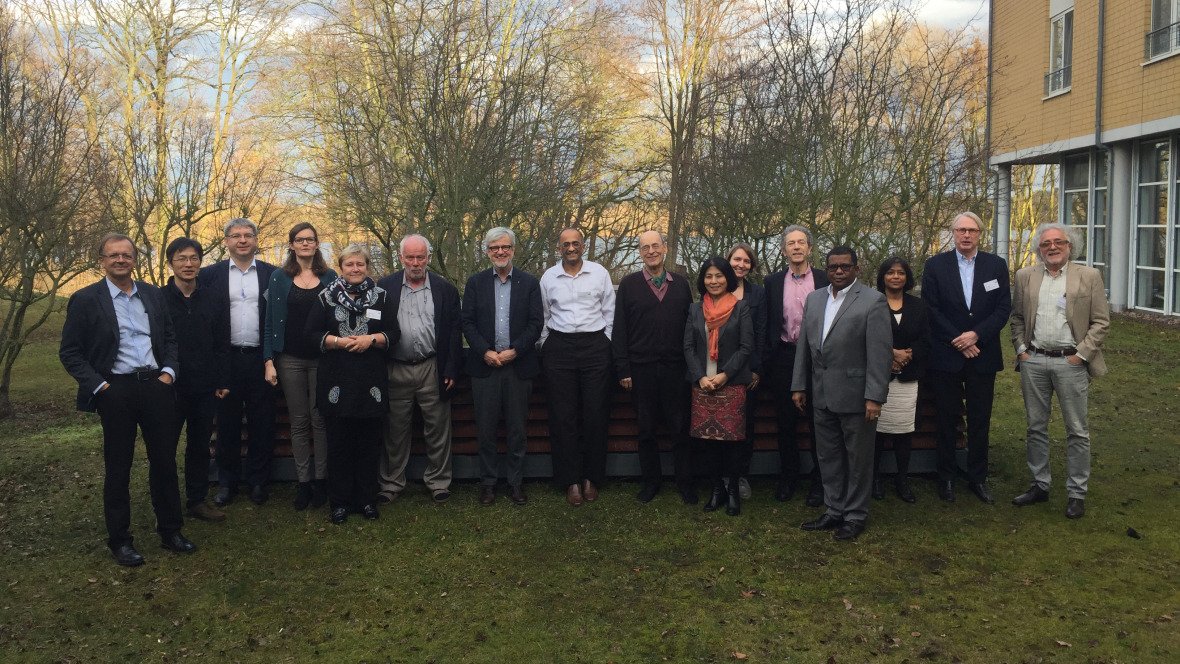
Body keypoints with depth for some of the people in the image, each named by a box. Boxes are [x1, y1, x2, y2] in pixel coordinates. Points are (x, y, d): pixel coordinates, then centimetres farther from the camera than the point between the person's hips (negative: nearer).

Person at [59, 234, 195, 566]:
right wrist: (98, 385, -10)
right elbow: (69, 352, -2)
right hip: (116, 391, -3)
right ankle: (119, 541, 16)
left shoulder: (153, 294, 10)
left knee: (164, 460, 9)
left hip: (155, 386, 4)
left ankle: (170, 531, 22)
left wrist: (168, 371, 2)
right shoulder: (85, 299, -2)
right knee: (117, 467, 5)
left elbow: (170, 337, 16)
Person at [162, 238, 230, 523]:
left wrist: (222, 382, 3)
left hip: (205, 388, 3)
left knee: (200, 446, 11)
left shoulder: (214, 300, 6)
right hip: (169, 386, -3)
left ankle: (197, 500, 22)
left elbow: (222, 346, 7)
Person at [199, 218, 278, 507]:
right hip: (226, 360, 0)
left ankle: (257, 480, 18)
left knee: (262, 423, 5)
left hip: (261, 360, 0)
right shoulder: (210, 274, 4)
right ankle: (227, 481, 20)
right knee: (227, 423, 8)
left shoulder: (273, 274, 5)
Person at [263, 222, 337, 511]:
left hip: (322, 358, 0)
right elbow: (270, 322, 3)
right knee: (299, 422, 5)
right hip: (291, 360, 0)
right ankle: (303, 481, 12)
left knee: (320, 420, 1)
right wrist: (269, 361, -4)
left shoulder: (330, 277, 5)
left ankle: (321, 479, 11)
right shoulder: (279, 278, 4)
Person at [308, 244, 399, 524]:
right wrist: (339, 341, -12)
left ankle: (367, 500, 16)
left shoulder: (381, 297, 8)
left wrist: (372, 339, -12)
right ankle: (339, 502, 14)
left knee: (369, 443, 4)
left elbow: (393, 334, 6)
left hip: (371, 382, 1)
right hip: (336, 382, -1)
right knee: (339, 443, 3)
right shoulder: (326, 297, 6)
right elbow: (312, 334, 2)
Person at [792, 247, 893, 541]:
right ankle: (835, 511, 28)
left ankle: (855, 515, 20)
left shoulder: (873, 301, -8)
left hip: (855, 395, -6)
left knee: (858, 459, 6)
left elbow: (880, 353, -12)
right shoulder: (814, 299, 11)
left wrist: (874, 397, -16)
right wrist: (799, 385, 11)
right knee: (829, 457, 14)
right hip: (822, 395, 6)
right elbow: (804, 345, 14)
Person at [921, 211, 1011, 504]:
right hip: (946, 356, -1)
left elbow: (1003, 308, 0)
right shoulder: (935, 265, 0)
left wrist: (976, 334, -14)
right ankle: (946, 477, 17)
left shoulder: (996, 265, 5)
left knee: (980, 421, 8)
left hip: (983, 356, 1)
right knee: (947, 420, 6)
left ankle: (978, 478, 19)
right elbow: (931, 309, -5)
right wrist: (958, 341, -12)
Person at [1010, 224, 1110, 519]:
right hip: (1033, 362, 3)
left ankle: (1076, 493, 12)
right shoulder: (1025, 276, 8)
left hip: (1070, 362, -2)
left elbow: (1101, 321, -1)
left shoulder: (1089, 276, 0)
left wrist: (1081, 354, -9)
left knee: (1077, 431, 3)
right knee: (1036, 427, 10)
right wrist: (1021, 349, 2)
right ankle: (1039, 485, 22)